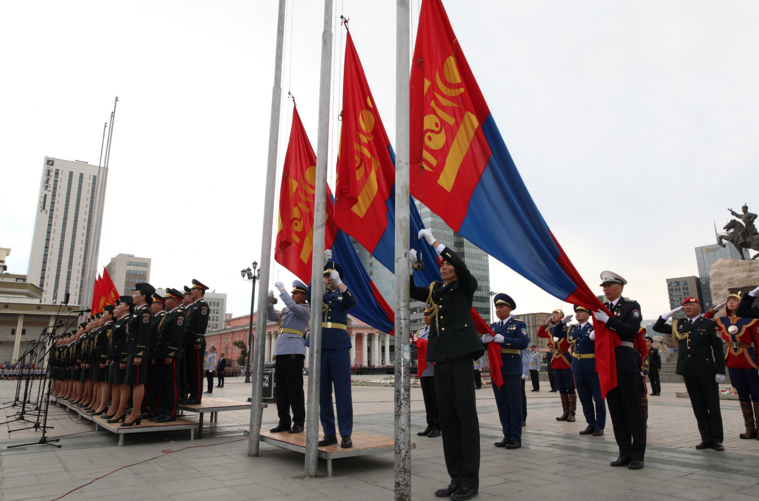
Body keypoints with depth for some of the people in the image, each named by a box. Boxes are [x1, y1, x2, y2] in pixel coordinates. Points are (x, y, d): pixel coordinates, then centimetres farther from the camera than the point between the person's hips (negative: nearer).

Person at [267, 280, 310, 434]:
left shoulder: (305, 309, 1)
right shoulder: (285, 310, 24)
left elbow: (293, 306, -17)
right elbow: (271, 317, 24)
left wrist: (282, 290, -12)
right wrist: (270, 300, 10)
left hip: (294, 352, -8)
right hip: (280, 351, 8)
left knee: (294, 389, -5)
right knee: (280, 389, 7)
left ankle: (298, 422, 3)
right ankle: (284, 422, 14)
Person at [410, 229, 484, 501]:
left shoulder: (466, 286, 5)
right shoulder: (434, 290, 20)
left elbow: (461, 266, -13)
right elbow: (410, 290, 14)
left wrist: (434, 241, -12)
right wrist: (410, 264, 1)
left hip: (460, 353, -6)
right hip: (440, 356, 6)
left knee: (466, 413, -4)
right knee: (446, 415, 6)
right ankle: (456, 477, 14)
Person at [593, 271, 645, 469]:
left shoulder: (631, 306, 0)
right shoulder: (601, 309, 14)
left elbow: (632, 329, -16)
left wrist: (607, 320, -22)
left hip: (626, 364, -5)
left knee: (633, 410, 0)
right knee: (616, 412, 9)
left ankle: (638, 455, 9)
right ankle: (625, 453, 17)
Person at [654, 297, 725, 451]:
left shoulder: (709, 324, -1)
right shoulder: (678, 325, 10)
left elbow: (718, 349, -3)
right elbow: (657, 327, 15)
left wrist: (720, 371, -8)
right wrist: (671, 312, 7)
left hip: (706, 371, -4)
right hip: (688, 371, 4)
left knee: (713, 406, 3)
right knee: (698, 407, 9)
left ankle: (717, 439, 12)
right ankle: (706, 438, 16)